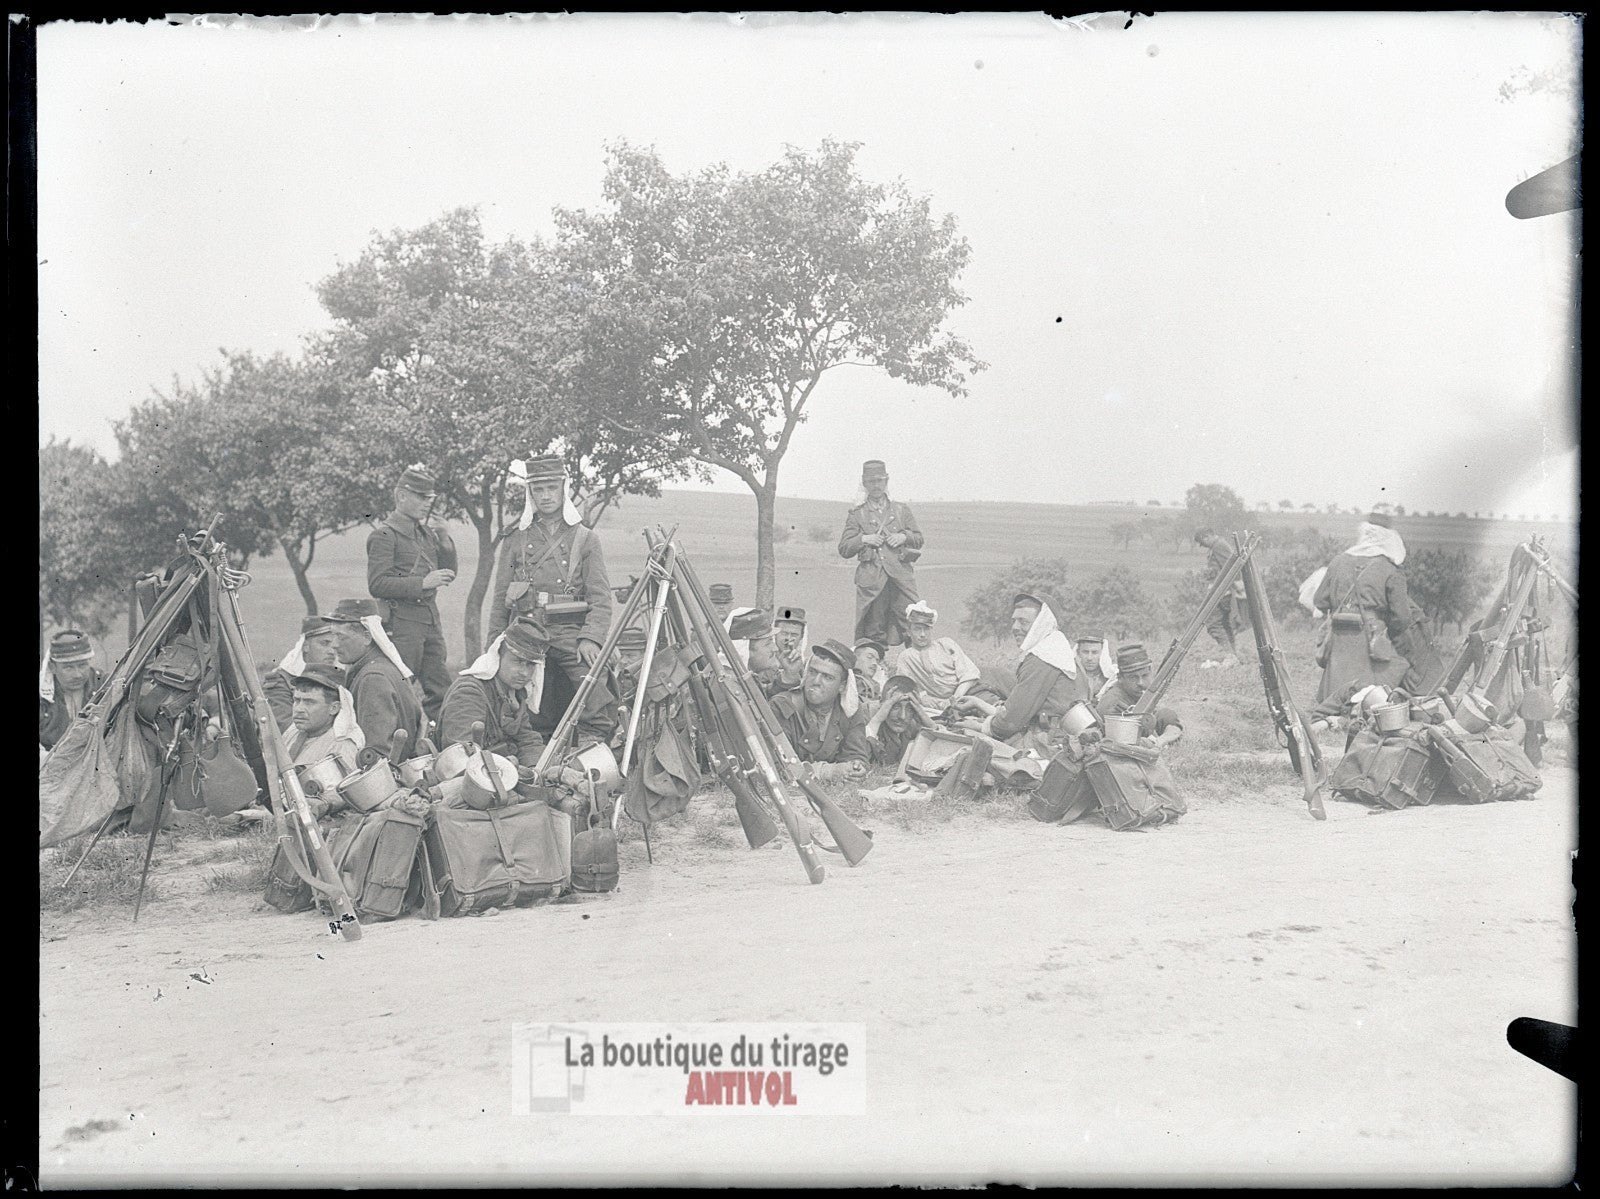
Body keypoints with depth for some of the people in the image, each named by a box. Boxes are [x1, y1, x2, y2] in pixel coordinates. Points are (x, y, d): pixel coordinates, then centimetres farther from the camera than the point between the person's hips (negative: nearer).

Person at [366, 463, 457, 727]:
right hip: (402, 622, -8)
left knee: (441, 690, 7)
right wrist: (422, 583, -23)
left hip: (430, 619, 8)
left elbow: (448, 574, 21)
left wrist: (445, 543, 4)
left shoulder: (426, 533, 16)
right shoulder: (384, 535, -7)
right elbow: (377, 585, -16)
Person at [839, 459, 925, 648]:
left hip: (901, 575, 1)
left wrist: (904, 537, 0)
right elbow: (844, 549, 8)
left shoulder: (901, 510, 17)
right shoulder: (857, 514, 11)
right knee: (873, 630, -3)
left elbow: (919, 539, 20)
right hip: (871, 578, -1)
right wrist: (863, 539, -8)